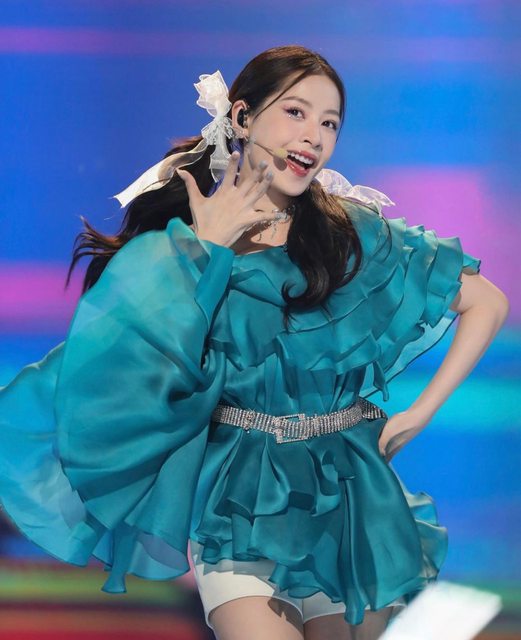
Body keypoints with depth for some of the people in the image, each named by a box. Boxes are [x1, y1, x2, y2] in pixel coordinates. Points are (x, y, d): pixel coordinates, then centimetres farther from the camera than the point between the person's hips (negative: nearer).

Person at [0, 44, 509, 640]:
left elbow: (488, 303, 6)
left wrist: (423, 411, 0)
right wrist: (205, 247, -14)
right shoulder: (179, 242, 0)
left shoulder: (358, 233, 0)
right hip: (240, 497, -2)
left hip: (349, 495, 2)